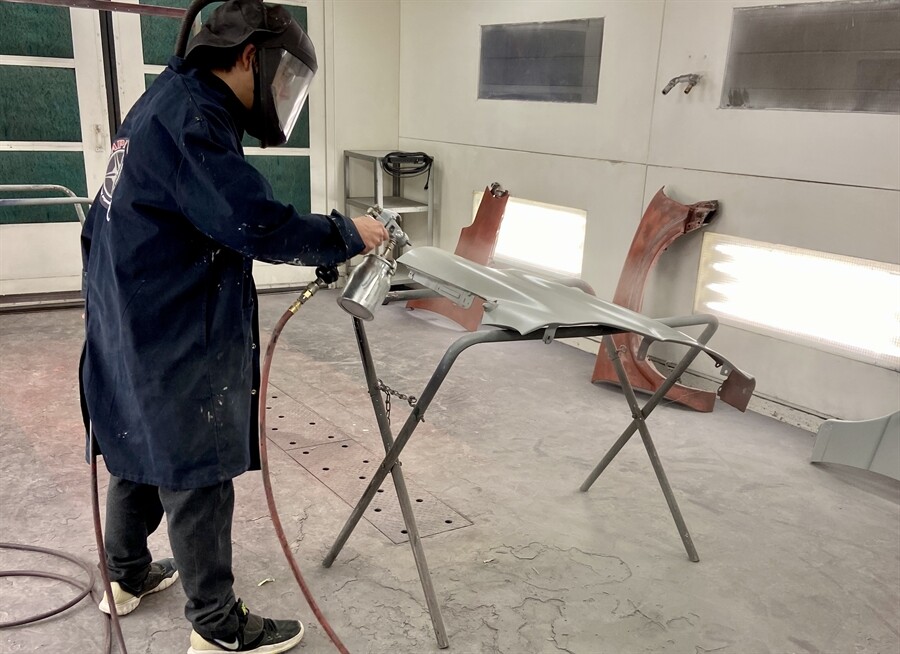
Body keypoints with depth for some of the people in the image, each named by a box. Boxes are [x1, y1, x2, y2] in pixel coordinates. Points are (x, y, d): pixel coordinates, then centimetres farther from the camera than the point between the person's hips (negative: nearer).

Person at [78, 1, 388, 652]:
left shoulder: (169, 102, 14)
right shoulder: (190, 118, -20)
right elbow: (257, 224, -26)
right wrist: (346, 234, -14)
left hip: (137, 328, 10)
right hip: (175, 341, -10)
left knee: (142, 455, 22)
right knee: (197, 477, 0)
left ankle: (128, 577, 40)